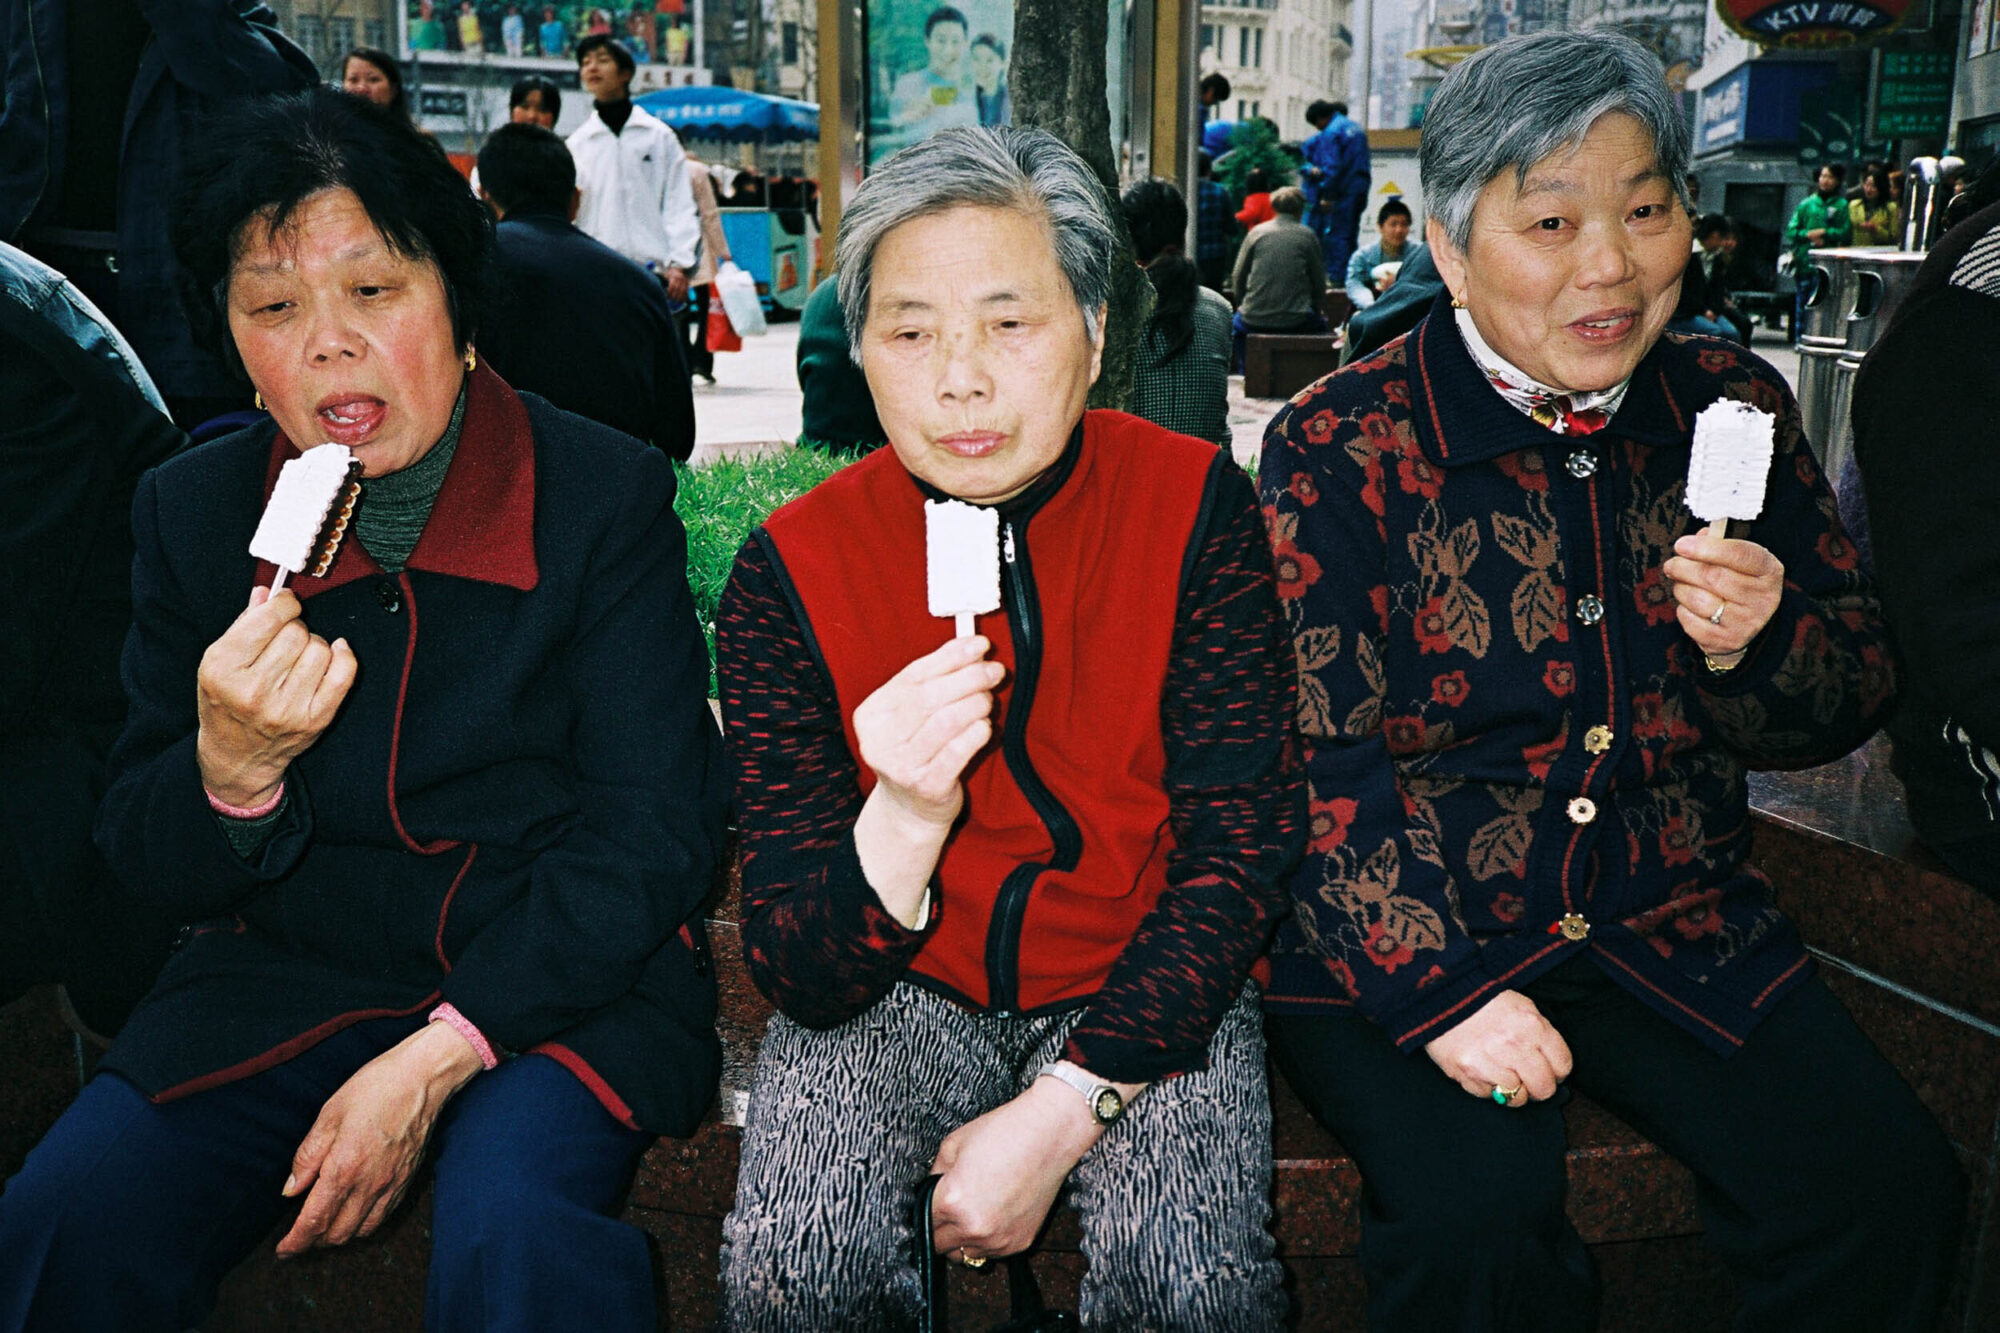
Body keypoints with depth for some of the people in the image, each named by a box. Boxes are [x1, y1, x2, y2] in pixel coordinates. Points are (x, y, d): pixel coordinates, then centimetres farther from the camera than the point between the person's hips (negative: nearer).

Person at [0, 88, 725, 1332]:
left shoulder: (607, 494, -8)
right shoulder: (193, 512, 3)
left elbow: (652, 834, -9)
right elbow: (149, 865, 5)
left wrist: (437, 1056, -17)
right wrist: (229, 771, -20)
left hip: (559, 980, -3)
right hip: (287, 977, 4)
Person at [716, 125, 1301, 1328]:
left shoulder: (1196, 509, -11)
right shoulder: (791, 570, -11)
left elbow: (1240, 852, -10)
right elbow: (803, 977, -13)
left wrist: (1062, 1114, -20)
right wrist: (904, 818, -35)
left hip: (1144, 987, 0)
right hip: (900, 990, 1)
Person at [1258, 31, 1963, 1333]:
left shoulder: (1735, 407, 5)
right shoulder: (1337, 445, -8)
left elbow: (1857, 694, 9)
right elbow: (1315, 760, -11)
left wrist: (1755, 647, -14)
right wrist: (1436, 984, -20)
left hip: (1674, 923, 4)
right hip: (1404, 931, -3)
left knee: (1891, 1188, -13)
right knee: (1473, 1212, -26)